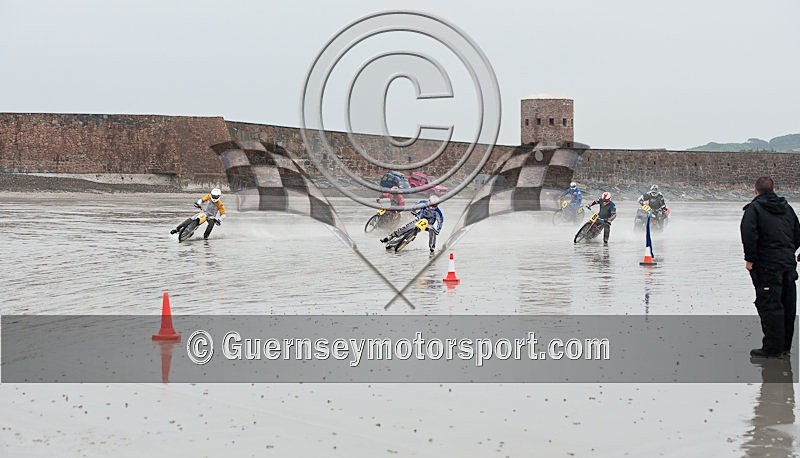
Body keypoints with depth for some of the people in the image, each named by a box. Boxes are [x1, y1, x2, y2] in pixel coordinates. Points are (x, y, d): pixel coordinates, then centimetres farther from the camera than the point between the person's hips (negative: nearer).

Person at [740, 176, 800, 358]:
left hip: (767, 265, -7)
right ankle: (785, 346, 21)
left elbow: (749, 234, -16)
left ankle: (773, 348, -7)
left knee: (769, 306, -6)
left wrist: (750, 259, -11)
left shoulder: (754, 208, -5)